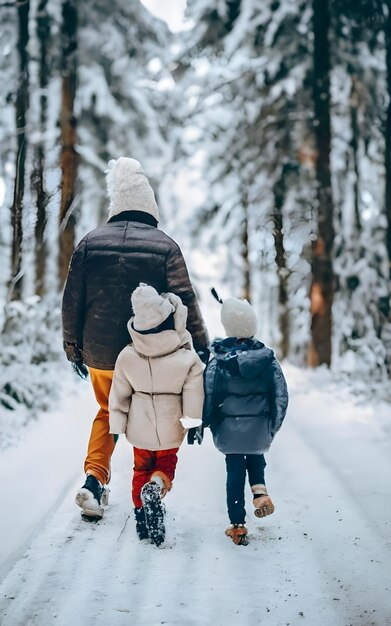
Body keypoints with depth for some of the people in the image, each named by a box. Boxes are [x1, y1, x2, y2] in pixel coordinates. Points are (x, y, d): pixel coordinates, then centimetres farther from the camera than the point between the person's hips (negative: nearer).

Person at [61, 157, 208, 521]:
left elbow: (72, 301, 4)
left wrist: (73, 347, 13)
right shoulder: (165, 246, -6)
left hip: (99, 353, 2)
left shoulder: (90, 242, 1)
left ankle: (94, 479, 7)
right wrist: (201, 346, -4)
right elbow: (184, 301, -10)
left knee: (107, 411, 22)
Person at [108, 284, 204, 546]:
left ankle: (142, 514, 20)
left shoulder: (127, 356, -14)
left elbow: (119, 396, -4)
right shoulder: (188, 359, -21)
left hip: (140, 428, 1)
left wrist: (117, 426, 7)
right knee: (167, 463, 20)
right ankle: (157, 485, -12)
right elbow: (193, 398, -14)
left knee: (142, 467, 22)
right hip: (171, 428, -1)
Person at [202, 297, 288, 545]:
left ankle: (238, 525, 13)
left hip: (229, 429, -2)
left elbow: (209, 397, -10)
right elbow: (281, 396, -1)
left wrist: (204, 423, 8)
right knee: (256, 459, 29)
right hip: (259, 429, 2)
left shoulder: (219, 361, -12)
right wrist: (273, 427, 12)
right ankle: (260, 490, 1)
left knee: (235, 473, 9)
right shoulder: (268, 358, -5)